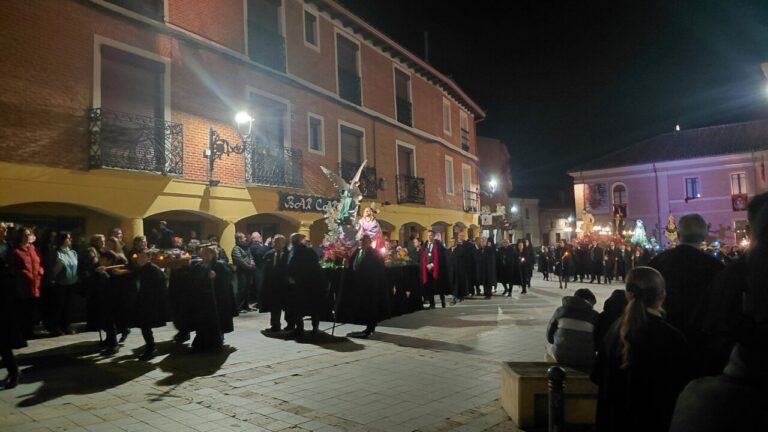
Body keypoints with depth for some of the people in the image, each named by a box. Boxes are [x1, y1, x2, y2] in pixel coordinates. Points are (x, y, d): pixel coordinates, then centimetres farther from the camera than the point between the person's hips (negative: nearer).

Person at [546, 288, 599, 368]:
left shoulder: (560, 310, 4)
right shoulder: (594, 315, 2)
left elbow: (549, 335, 9)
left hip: (560, 358, 1)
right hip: (585, 361, 0)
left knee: (549, 346, 30)